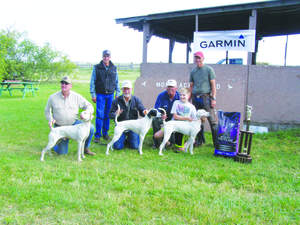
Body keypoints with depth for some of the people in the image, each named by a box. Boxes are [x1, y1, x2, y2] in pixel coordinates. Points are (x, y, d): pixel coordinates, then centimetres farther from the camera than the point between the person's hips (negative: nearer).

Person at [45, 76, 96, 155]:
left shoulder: (77, 97, -5)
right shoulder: (53, 97, -4)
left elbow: (89, 106, -3)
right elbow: (47, 111, 9)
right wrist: (50, 119, -11)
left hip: (74, 123, 1)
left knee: (90, 127, -25)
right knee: (62, 152, -3)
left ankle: (85, 148, 0)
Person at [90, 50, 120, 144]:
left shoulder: (114, 68, 8)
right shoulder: (96, 68, 0)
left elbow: (117, 82, 14)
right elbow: (92, 82, 0)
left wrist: (117, 93, 9)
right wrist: (93, 94, -5)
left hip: (110, 95, 3)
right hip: (100, 95, -3)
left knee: (107, 115, 7)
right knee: (99, 115, -6)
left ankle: (105, 133, 19)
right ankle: (97, 135, 1)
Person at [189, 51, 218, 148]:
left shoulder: (209, 69, 3)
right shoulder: (193, 71, 16)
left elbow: (213, 85, 0)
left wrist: (213, 98, -8)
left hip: (206, 97, -5)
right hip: (195, 98, 5)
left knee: (212, 120, -8)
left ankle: (217, 142, -4)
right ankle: (199, 140, 18)